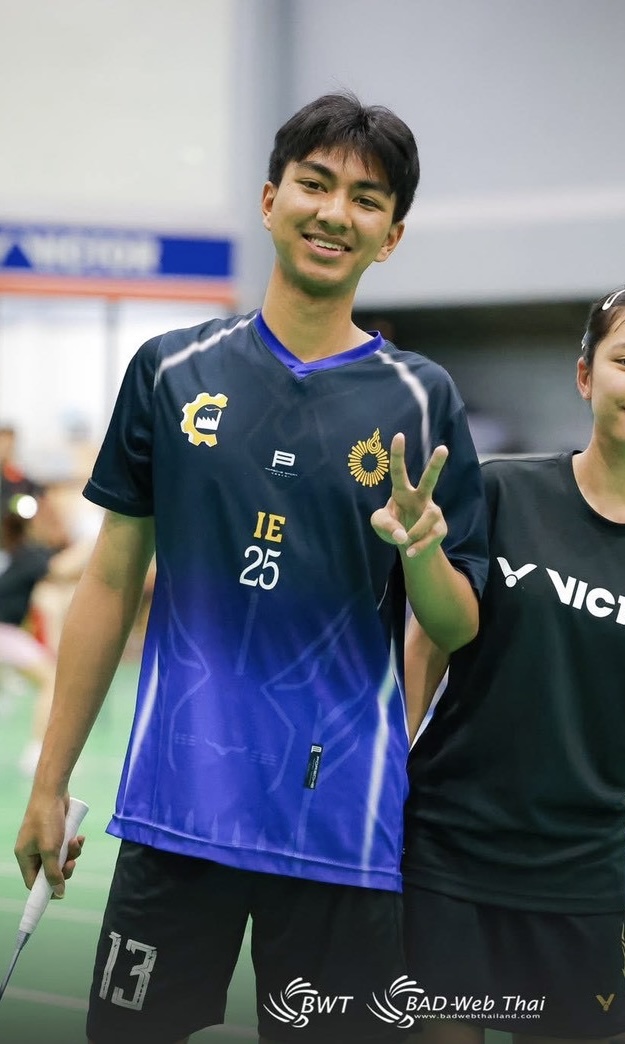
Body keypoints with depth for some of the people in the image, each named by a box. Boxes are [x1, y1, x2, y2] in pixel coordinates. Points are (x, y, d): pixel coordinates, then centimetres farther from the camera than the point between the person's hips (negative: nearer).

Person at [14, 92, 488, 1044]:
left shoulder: (422, 400, 2)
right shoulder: (173, 371, 5)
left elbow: (458, 628, 4)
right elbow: (112, 582, 10)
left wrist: (421, 551, -18)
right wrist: (50, 781, 8)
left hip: (343, 821, -1)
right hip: (175, 807, 1)